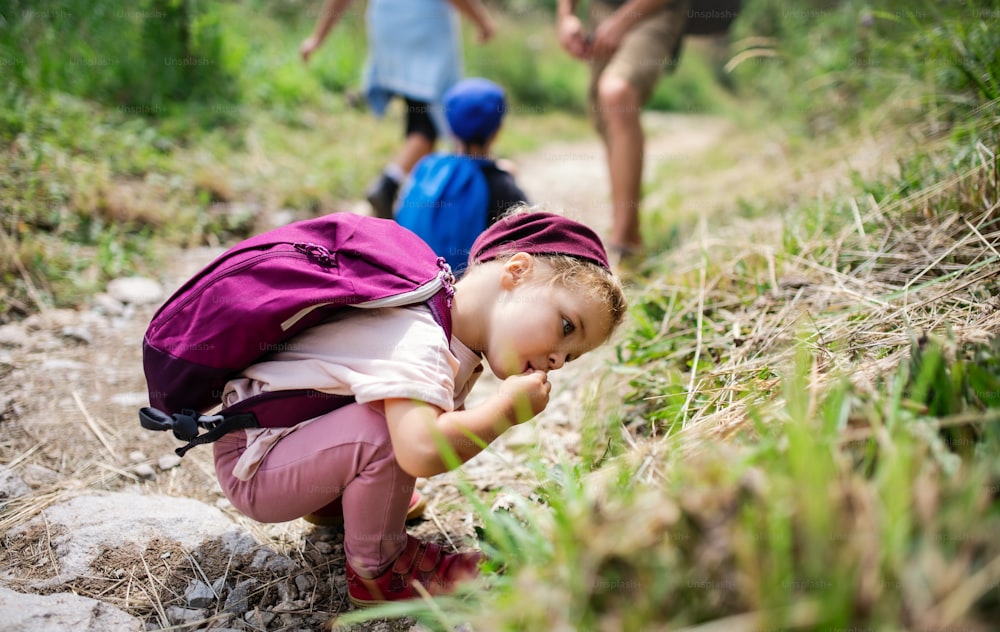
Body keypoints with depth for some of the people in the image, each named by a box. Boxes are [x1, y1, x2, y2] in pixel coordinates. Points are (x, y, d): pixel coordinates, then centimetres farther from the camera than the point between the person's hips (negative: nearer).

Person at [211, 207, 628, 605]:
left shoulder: (454, 338, 1)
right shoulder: (420, 345, -31)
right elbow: (422, 452, -46)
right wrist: (507, 408, -30)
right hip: (251, 469, -9)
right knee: (384, 429, -32)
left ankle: (334, 501, 23)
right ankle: (378, 568, -9)